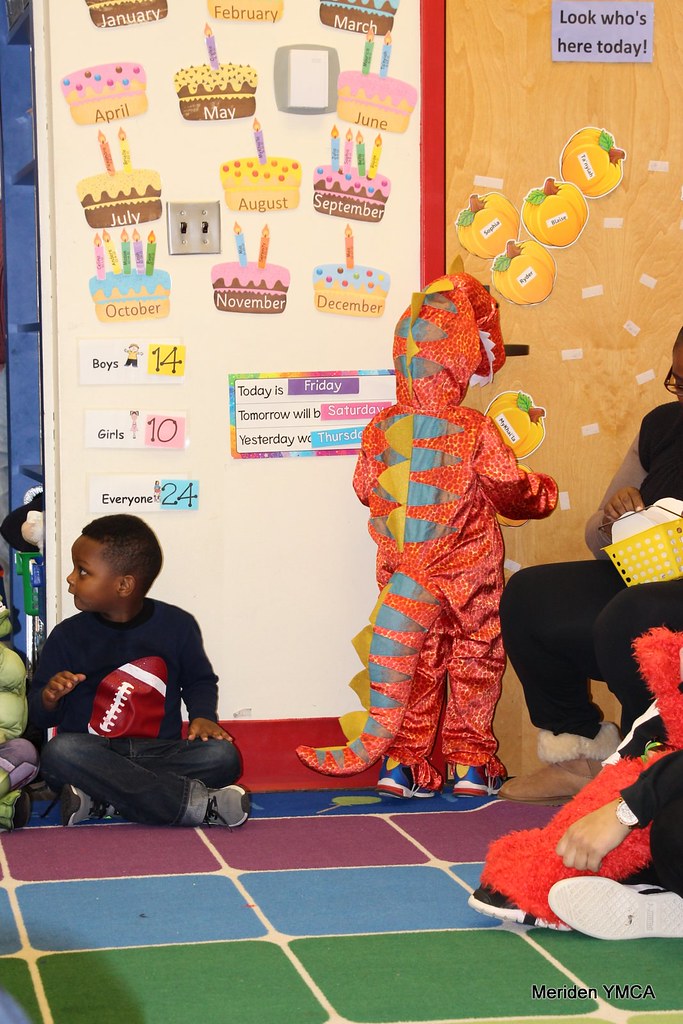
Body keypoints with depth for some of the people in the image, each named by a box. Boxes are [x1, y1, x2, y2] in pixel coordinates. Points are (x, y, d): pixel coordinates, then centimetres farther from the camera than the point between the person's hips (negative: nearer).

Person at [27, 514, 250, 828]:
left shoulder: (176, 625, 2)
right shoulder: (68, 635, 2)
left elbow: (199, 680, 17)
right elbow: (40, 714, 6)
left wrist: (202, 716, -3)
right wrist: (50, 698, -17)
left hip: (159, 755, 1)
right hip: (92, 754, -1)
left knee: (222, 755, -26)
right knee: (59, 752, -35)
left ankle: (97, 798, -30)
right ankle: (192, 800, -36)